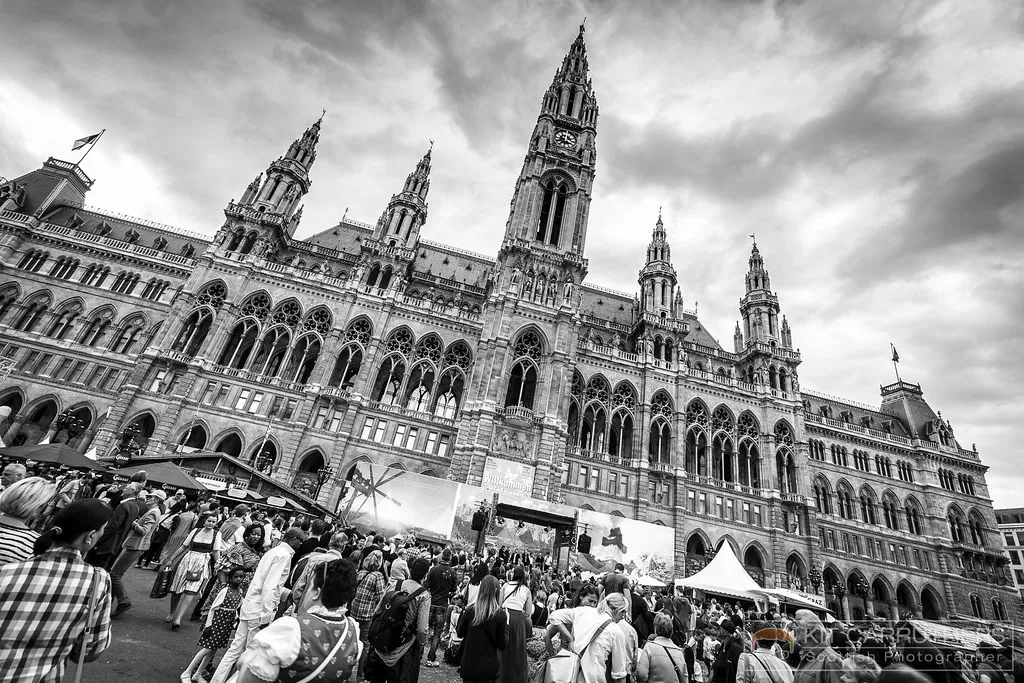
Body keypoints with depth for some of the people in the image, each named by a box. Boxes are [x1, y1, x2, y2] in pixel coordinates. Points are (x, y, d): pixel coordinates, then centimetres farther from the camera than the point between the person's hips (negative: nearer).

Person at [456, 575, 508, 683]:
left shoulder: (470, 610, -12)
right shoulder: (500, 615, -17)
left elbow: (460, 633, 4)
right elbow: (503, 645, -8)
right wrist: (506, 623, 1)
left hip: (469, 664, 2)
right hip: (489, 667, -1)